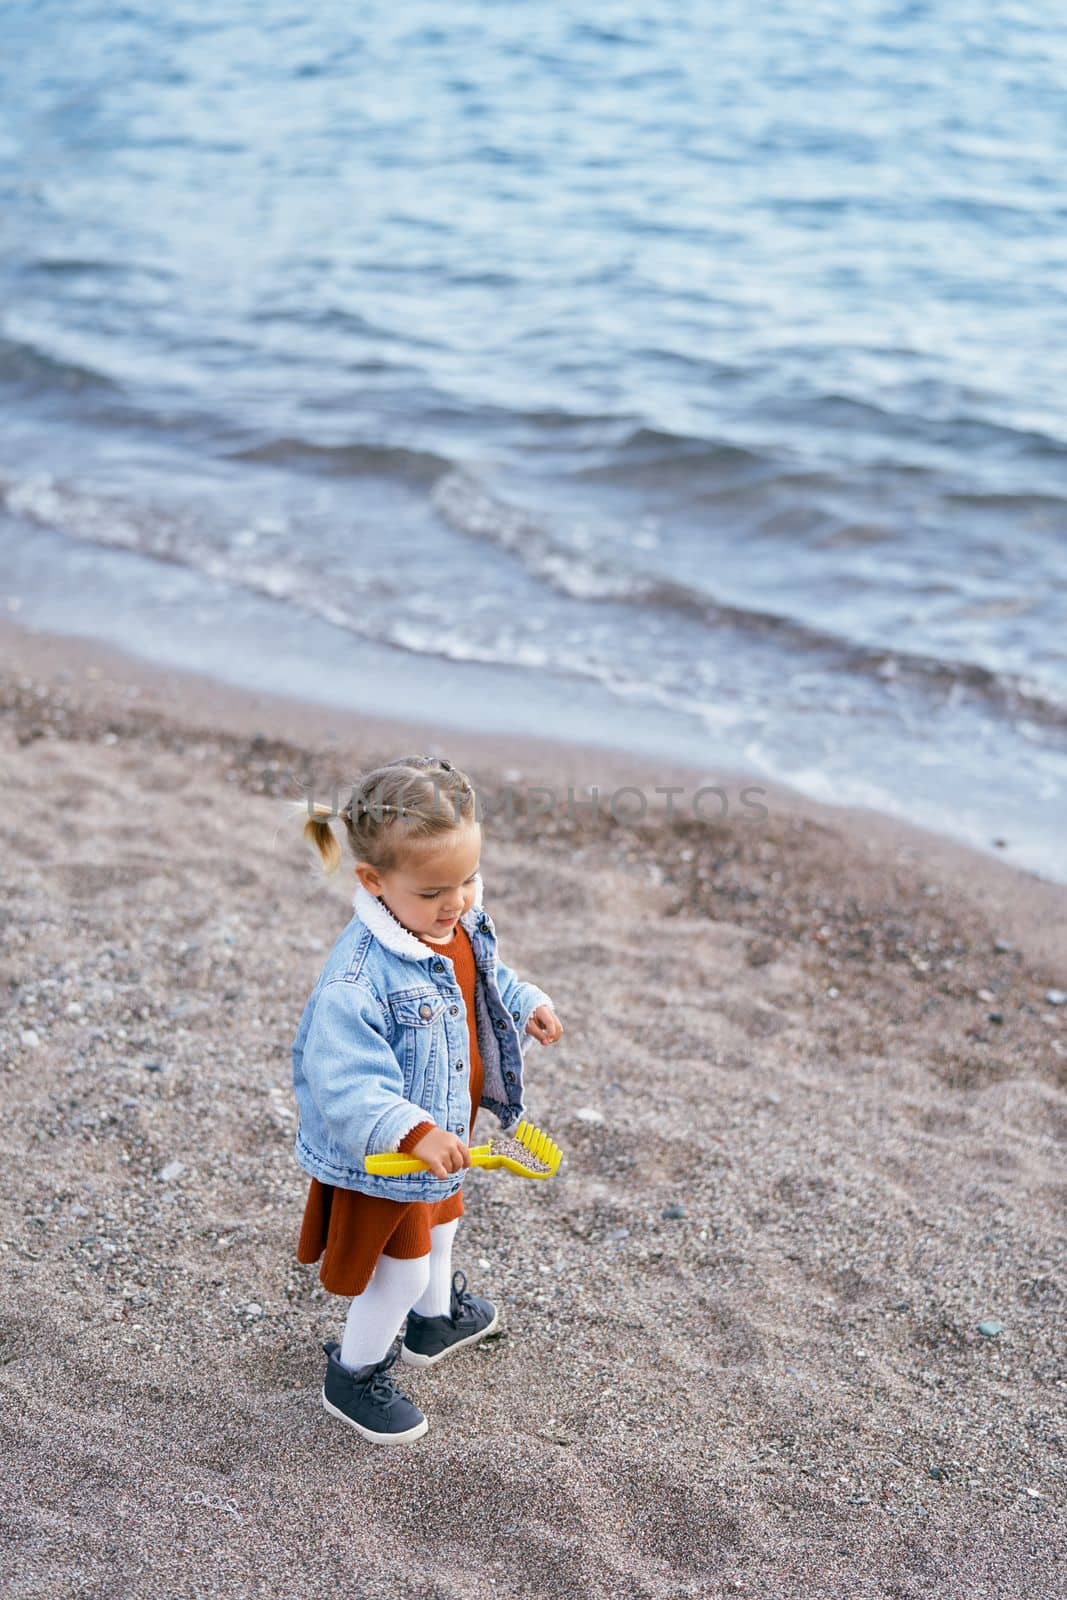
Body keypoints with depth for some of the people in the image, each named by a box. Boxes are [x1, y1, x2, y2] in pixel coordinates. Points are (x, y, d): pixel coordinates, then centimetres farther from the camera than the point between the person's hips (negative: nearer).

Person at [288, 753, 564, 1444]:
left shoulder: (465, 926, -11)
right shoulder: (358, 978, -38)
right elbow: (345, 1086, -39)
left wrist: (526, 1003, -3)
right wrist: (413, 1133, -47)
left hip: (441, 1132, 9)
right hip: (382, 1155, -8)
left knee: (439, 1219, 32)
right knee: (403, 1268, 9)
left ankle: (435, 1320, 60)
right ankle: (354, 1377, 35)